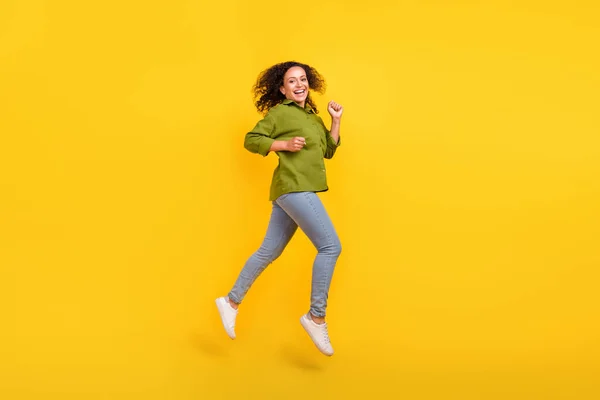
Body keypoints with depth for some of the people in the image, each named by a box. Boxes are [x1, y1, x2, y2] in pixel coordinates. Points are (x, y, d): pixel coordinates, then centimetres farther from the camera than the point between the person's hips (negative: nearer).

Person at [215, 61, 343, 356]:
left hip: (299, 191, 9)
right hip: (293, 187, -9)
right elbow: (251, 140, -4)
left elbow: (329, 150, 20)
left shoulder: (312, 117, 21)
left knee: (269, 251, 12)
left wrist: (336, 120, 11)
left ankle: (232, 301, 22)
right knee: (330, 246, -14)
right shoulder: (279, 112, -2)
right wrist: (285, 144, -14)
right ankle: (316, 316, -6)